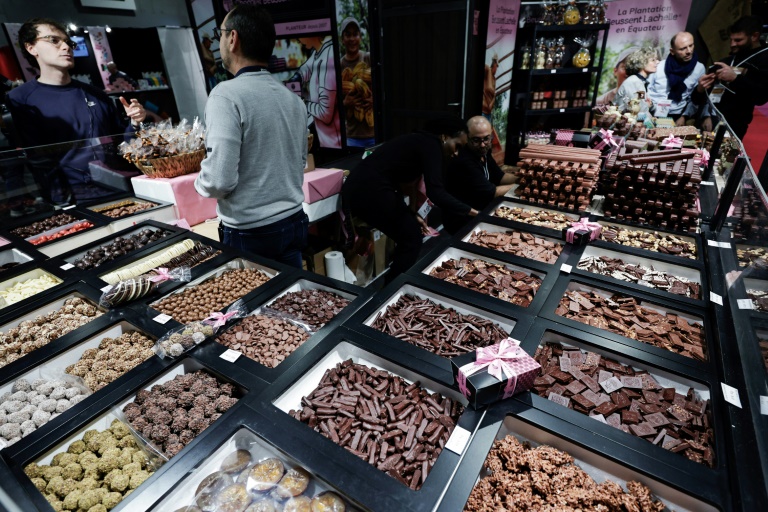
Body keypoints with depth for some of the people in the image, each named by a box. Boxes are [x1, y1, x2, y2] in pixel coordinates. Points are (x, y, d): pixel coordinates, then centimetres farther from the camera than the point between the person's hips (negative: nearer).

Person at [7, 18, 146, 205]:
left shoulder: (96, 94, 19)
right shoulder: (19, 100, 5)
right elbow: (36, 160, -3)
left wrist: (134, 124, 4)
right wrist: (62, 200, -15)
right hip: (74, 195, -5)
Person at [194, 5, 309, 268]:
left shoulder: (227, 95, -15)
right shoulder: (293, 99, 5)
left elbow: (220, 181, -20)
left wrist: (200, 183, 0)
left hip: (249, 235, -6)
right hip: (294, 223, 6)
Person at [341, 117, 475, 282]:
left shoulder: (420, 142, 20)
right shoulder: (431, 144, -8)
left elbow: (404, 181, 22)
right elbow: (435, 192, -20)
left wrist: (412, 215, 17)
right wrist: (471, 212, -15)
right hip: (371, 191, -10)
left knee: (409, 235, 20)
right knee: (412, 238, 4)